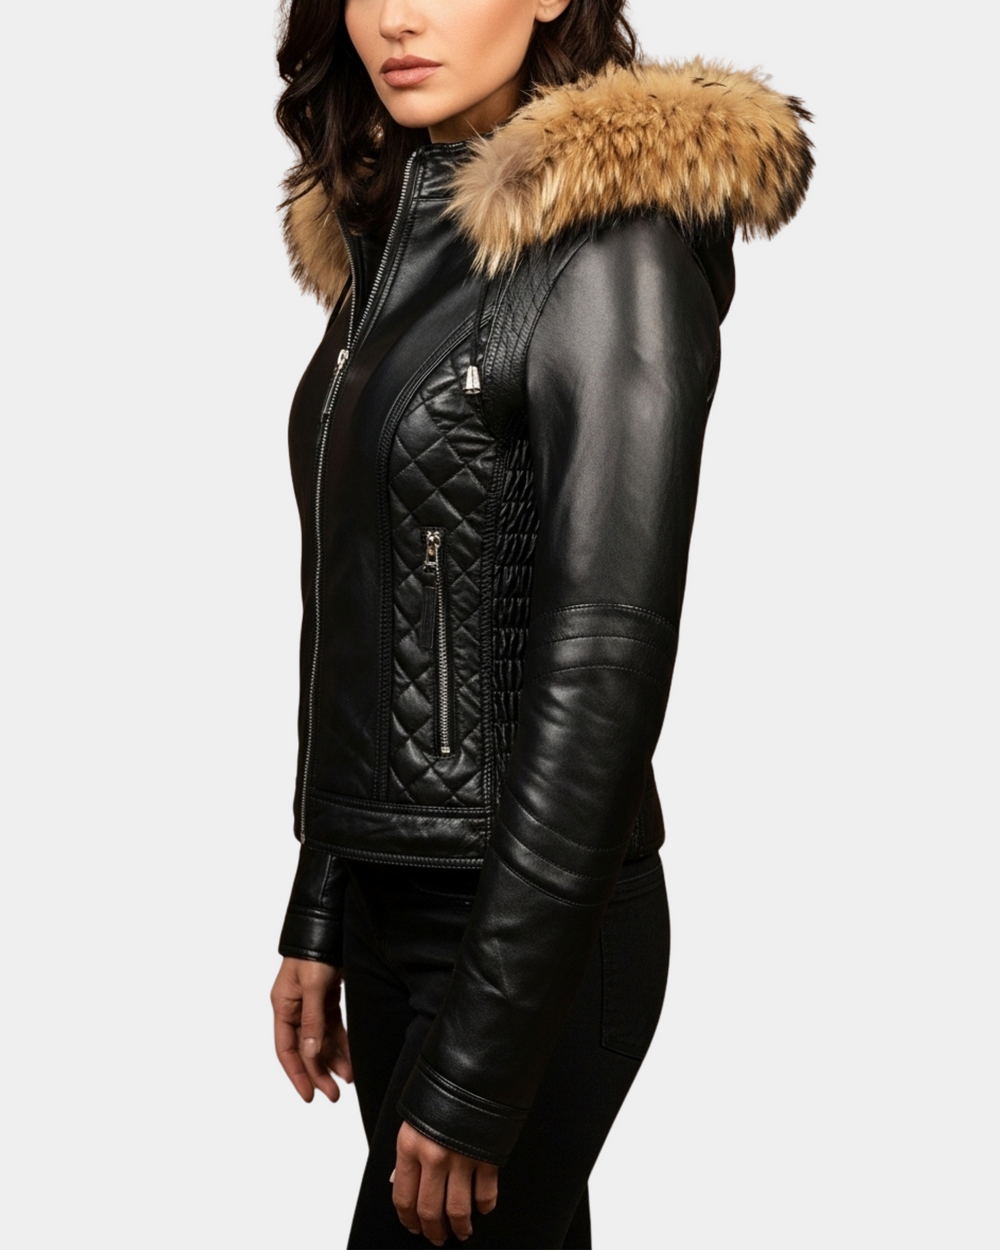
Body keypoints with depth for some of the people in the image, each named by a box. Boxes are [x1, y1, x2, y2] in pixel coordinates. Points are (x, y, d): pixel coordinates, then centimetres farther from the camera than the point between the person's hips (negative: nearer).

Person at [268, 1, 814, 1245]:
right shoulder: (386, 236, 9)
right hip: (386, 897, 7)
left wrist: (475, 1070, -18)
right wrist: (318, 919, 12)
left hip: (534, 924, -7)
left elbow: (605, 661, -19)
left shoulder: (615, 247, -15)